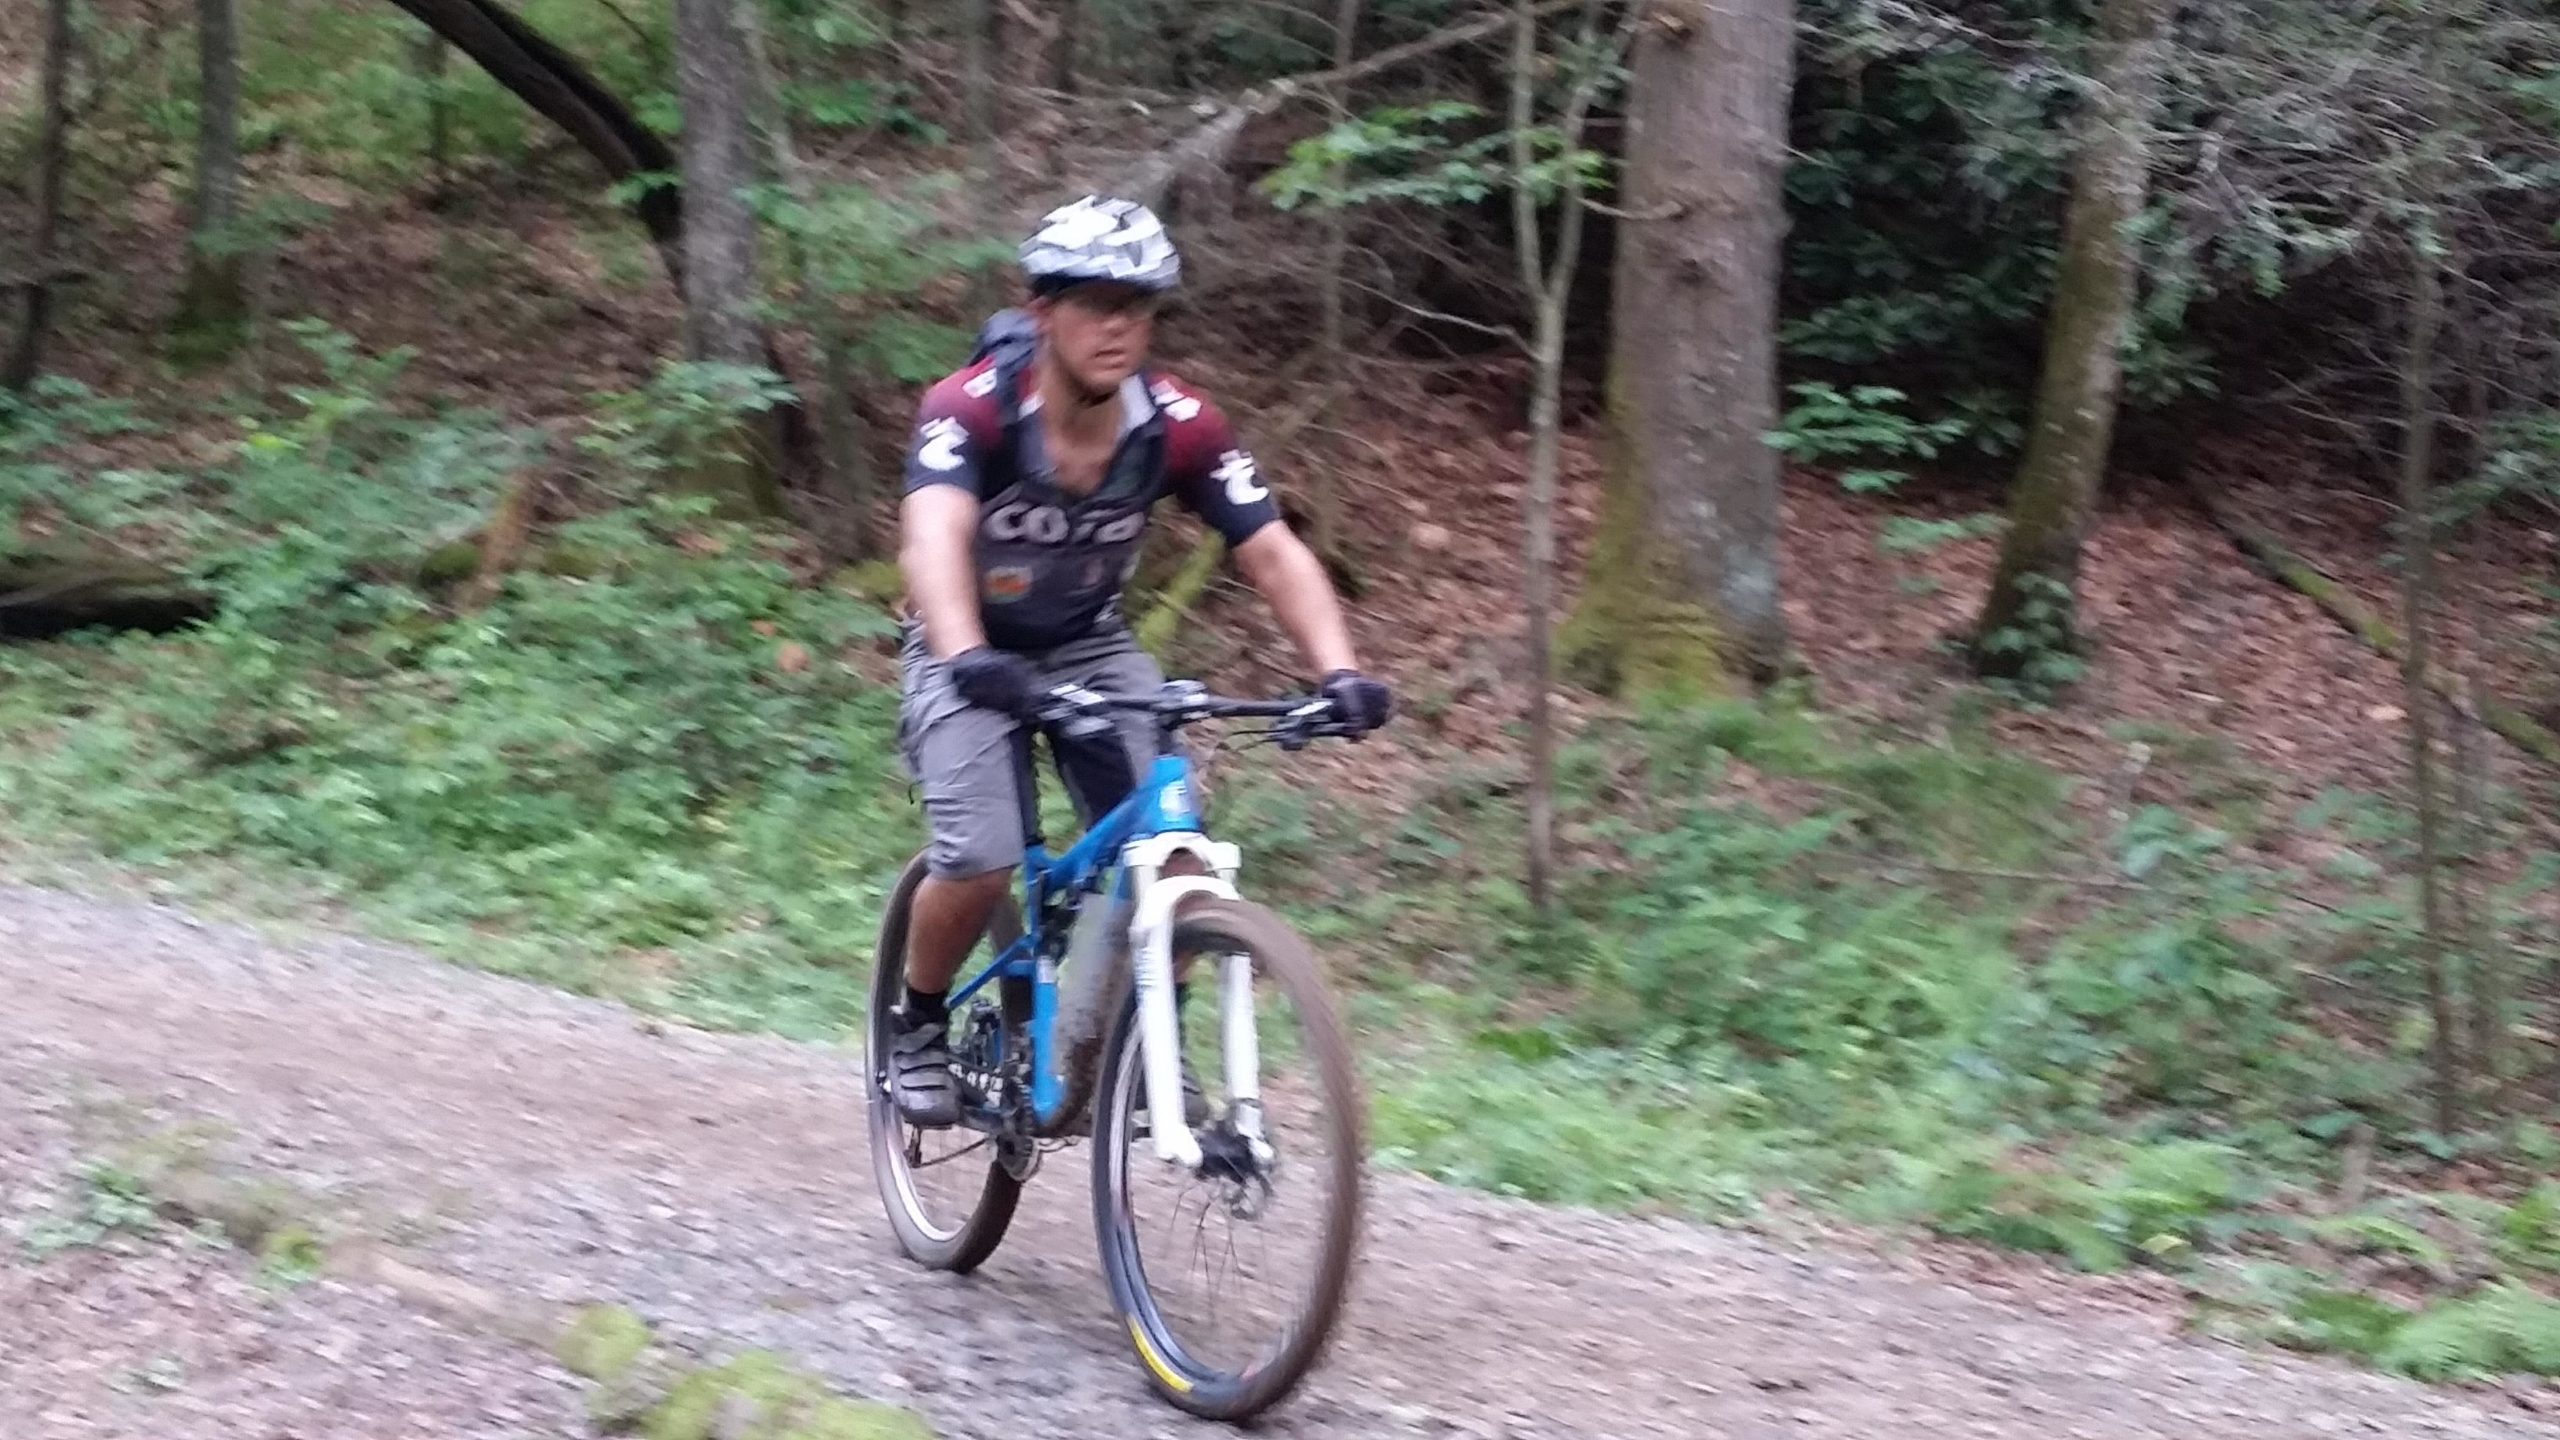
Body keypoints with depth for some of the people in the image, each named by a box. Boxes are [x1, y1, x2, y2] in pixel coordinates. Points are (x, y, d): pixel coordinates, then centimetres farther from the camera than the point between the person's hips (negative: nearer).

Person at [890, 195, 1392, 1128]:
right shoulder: (971, 408, -28)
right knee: (979, 864, -23)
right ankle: (918, 1025, 6)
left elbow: (1273, 554, -21)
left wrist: (1339, 673, -38)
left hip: (1093, 648, 3)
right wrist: (967, 659, -63)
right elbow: (934, 536, -44)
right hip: (972, 658, -3)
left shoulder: (1178, 424, -18)